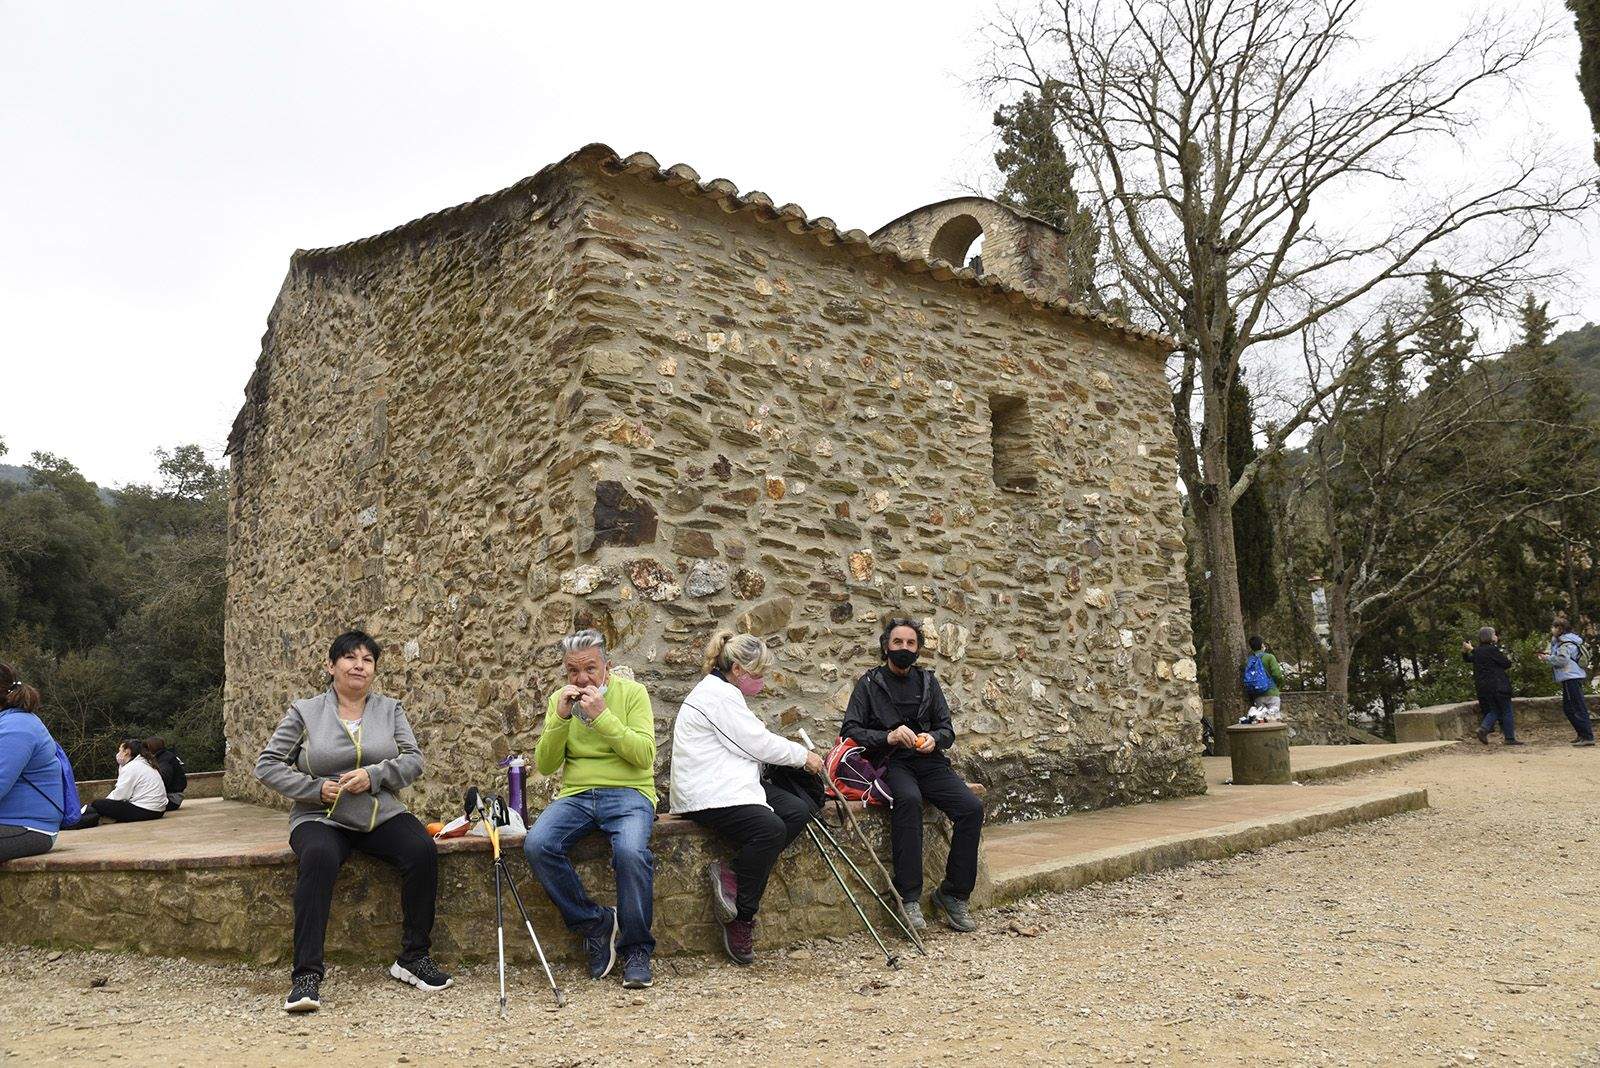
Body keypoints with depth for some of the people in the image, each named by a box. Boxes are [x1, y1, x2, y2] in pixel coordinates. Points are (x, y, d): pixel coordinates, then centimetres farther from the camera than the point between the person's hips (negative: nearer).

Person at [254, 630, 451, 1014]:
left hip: (382, 814, 2)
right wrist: (317, 788, -12)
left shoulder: (390, 709, 10)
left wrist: (374, 775, -15)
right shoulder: (305, 712, 4)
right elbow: (267, 765, 1)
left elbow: (414, 759, 3)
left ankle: (413, 957, -11)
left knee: (423, 851, -25)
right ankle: (306, 975, -32)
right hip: (320, 818, -2)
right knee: (319, 858, -36)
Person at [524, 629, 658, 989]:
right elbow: (545, 766, 5)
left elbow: (645, 756, -11)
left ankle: (637, 949, -12)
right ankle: (596, 925, -9)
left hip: (628, 792, -3)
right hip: (576, 794, 4)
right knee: (536, 844, -27)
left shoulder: (632, 692, 1)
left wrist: (602, 716, -18)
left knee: (630, 851, -34)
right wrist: (560, 718, -9)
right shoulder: (559, 700, 11)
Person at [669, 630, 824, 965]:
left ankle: (731, 874, -9)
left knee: (798, 811, -7)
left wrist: (798, 755, 13)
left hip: (730, 783, 11)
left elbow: (750, 746, 22)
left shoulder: (724, 692, 21)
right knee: (770, 828, -29)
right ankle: (741, 921, -14)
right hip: (707, 794, -11)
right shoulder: (718, 695, -13)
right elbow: (760, 744, -13)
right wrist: (804, 756, 1)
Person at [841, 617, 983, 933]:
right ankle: (909, 897, -32)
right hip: (891, 763, -4)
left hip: (929, 761, 4)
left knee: (972, 807, -21)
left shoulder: (927, 681, 16)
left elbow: (947, 729, 14)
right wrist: (889, 736, -16)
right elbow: (850, 730, -1)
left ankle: (953, 894, -8)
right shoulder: (869, 683, 6)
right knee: (908, 799, -38)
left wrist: (934, 738, -10)